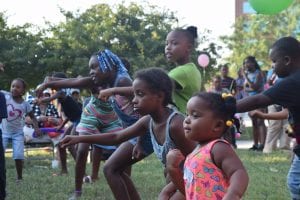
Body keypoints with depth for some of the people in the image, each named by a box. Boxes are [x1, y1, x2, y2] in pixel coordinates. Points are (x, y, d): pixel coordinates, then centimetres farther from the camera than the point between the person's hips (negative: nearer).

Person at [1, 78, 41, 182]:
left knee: (18, 156, -8)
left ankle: (19, 177, 9)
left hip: (18, 133, 0)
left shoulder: (25, 104, -8)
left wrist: (36, 127, -11)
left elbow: (32, 117, 2)